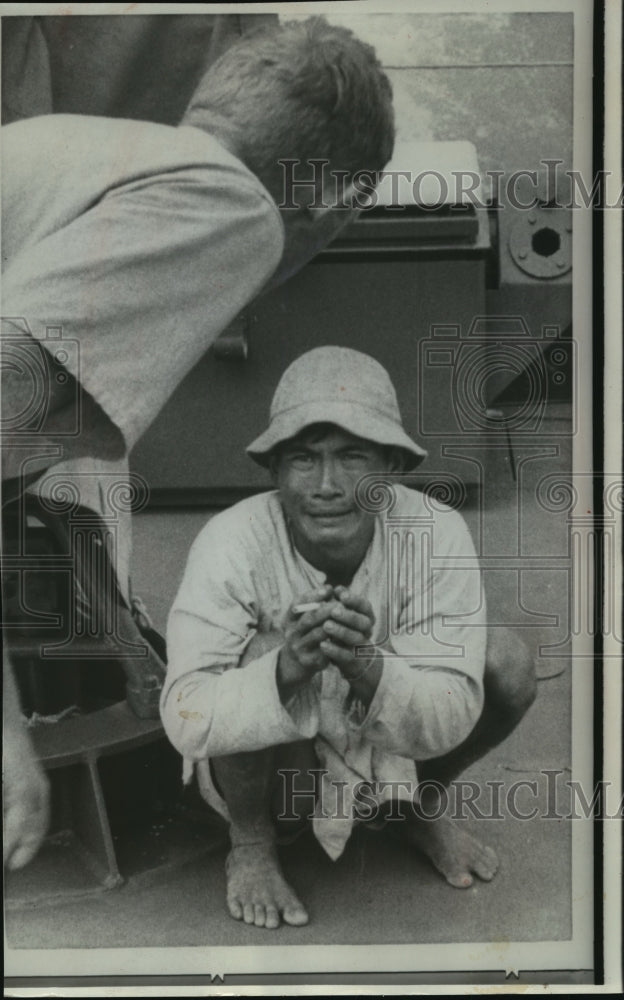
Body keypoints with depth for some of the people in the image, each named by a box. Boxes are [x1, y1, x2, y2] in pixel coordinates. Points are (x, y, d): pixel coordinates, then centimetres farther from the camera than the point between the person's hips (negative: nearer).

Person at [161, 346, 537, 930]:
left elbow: (451, 720, -23)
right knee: (264, 655, -33)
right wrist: (287, 668, -48)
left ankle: (420, 807, 11)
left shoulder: (436, 535, -22)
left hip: (390, 753, 3)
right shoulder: (232, 544, -27)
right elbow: (185, 717, -29)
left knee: (506, 663, -19)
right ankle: (250, 843, -4)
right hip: (261, 766, -2)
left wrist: (368, 668, -44)